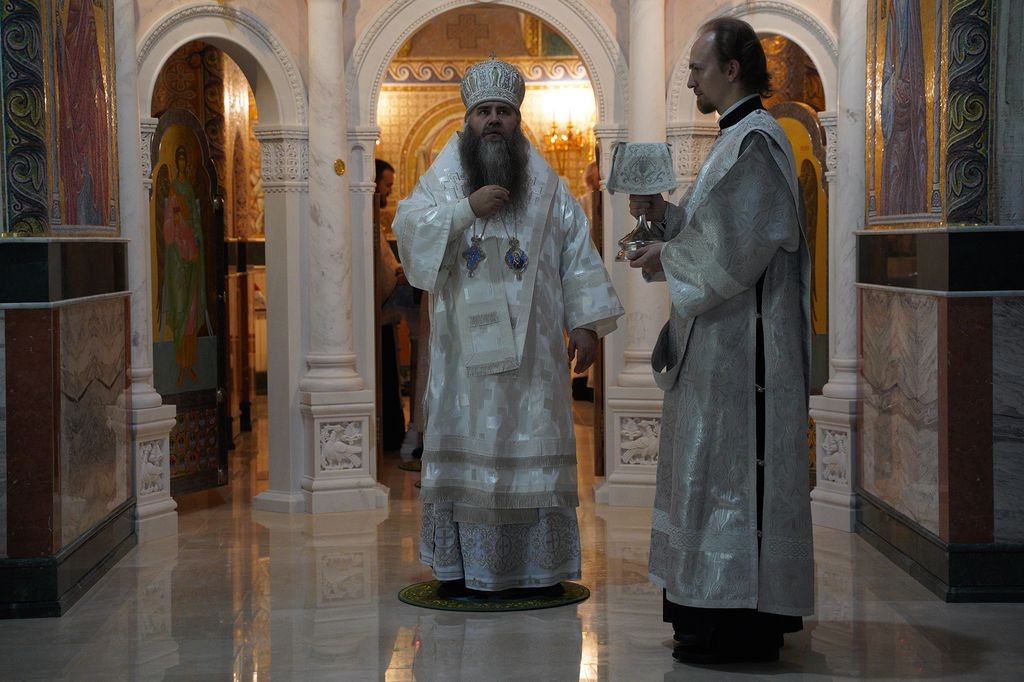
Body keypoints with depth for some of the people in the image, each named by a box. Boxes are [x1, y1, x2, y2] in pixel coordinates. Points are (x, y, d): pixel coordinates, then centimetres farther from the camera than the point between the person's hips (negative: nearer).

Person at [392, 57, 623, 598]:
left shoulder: (546, 184, 9)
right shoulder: (444, 178, 8)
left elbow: (577, 254, 6)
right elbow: (409, 229, -7)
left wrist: (585, 324, -2)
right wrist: (467, 208, -16)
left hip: (531, 346, 1)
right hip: (465, 345, 0)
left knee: (532, 447, 1)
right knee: (467, 446, -1)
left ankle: (537, 568, 7)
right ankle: (462, 567, 4)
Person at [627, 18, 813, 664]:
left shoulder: (754, 142, -16)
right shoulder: (741, 136, 16)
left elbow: (735, 249, -22)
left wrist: (668, 258, -8)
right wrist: (666, 213, 8)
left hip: (742, 342, -11)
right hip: (723, 340, 11)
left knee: (731, 469, -7)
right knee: (718, 467, 13)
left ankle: (741, 624, -1)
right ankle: (725, 612, 20)